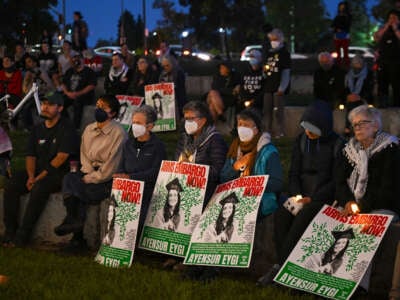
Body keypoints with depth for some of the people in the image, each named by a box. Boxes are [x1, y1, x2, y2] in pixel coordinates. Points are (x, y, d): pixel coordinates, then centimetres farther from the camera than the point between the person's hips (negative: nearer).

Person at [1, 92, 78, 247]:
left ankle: (22, 235, -29)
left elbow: (61, 157, -15)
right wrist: (31, 176, -8)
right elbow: (30, 156, 12)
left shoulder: (66, 128, -7)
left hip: (59, 173, -7)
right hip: (38, 171, 7)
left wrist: (40, 177, -17)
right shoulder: (38, 129, 16)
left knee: (39, 188, -35)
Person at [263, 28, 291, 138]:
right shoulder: (269, 53, 16)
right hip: (268, 87, 6)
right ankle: (267, 131, 15)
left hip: (278, 88, -6)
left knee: (278, 110, -6)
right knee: (267, 110, 7)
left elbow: (286, 72, -8)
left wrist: (282, 88, -14)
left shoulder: (284, 54, -3)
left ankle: (280, 131, 0)